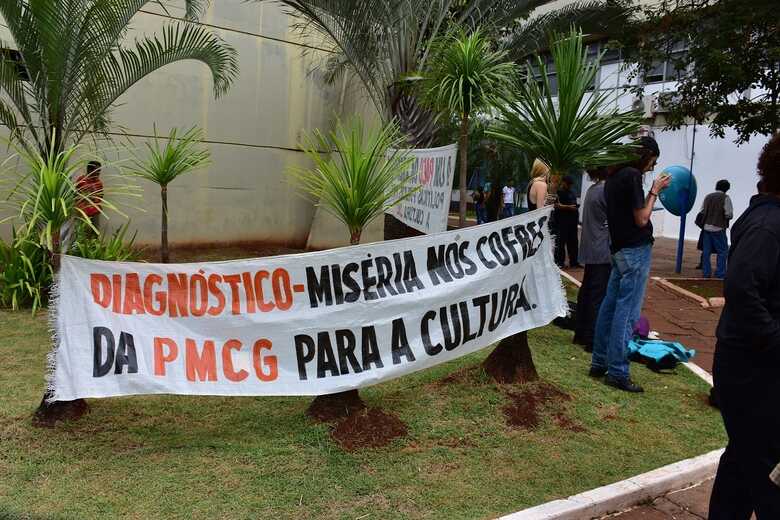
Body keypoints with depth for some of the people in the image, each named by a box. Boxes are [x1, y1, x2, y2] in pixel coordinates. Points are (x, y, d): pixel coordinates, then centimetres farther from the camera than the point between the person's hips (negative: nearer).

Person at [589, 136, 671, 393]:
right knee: (627, 312, -6)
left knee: (610, 305, 11)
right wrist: (655, 192, -3)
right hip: (636, 249, -9)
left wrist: (652, 192, 12)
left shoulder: (614, 176, 14)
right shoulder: (633, 176, -13)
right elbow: (641, 219, -13)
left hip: (619, 248, 9)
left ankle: (599, 362, 18)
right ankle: (617, 372, -3)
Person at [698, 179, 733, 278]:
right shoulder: (725, 198, -7)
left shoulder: (707, 197, 8)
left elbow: (702, 212, 8)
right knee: (722, 251, 4)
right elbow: (729, 215, -11)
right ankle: (720, 273, 2)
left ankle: (706, 272, 11)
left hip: (706, 227, 5)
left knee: (706, 251, 8)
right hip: (718, 229, -5)